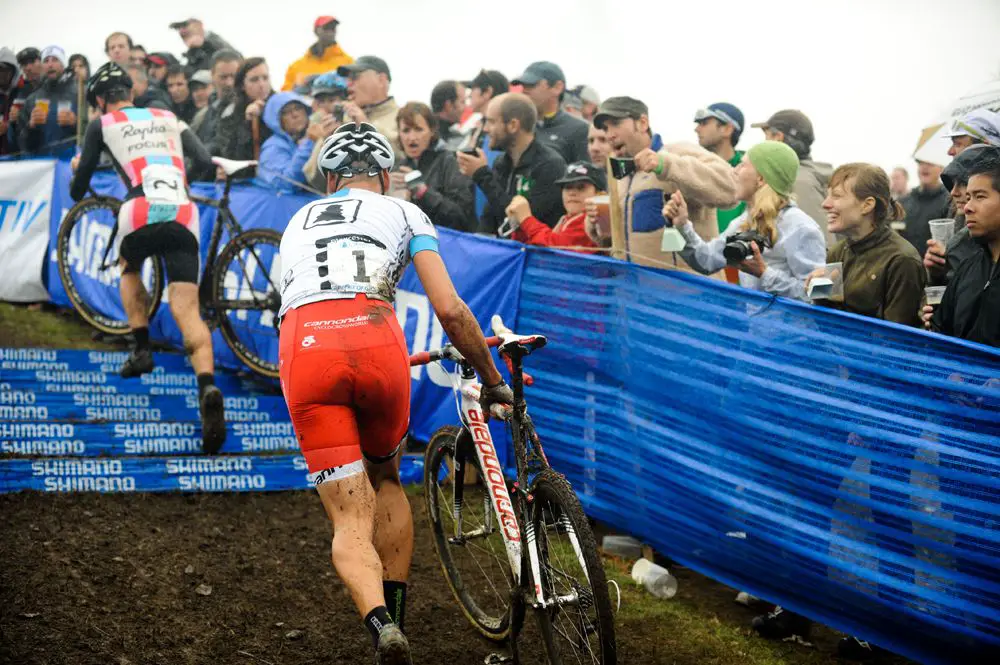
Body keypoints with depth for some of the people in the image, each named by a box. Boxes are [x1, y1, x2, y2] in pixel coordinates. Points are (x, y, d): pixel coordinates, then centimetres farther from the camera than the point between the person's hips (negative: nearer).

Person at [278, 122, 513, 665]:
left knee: (350, 522, 2)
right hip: (373, 338, -1)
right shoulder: (403, 213, 23)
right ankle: (396, 613, 18)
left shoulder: (298, 221, 34)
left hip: (302, 348, 1)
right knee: (384, 479, 26)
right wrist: (492, 380, 24)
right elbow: (449, 309, 12)